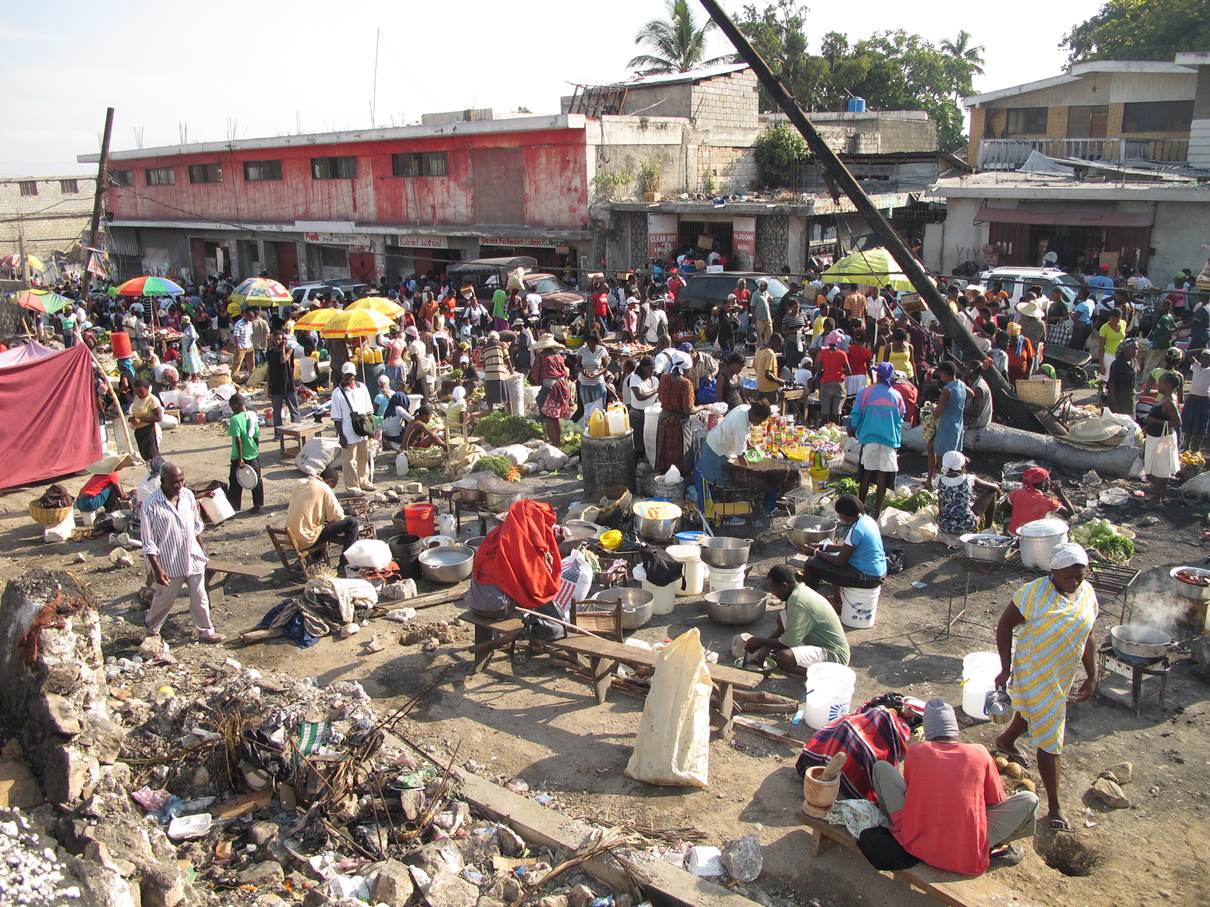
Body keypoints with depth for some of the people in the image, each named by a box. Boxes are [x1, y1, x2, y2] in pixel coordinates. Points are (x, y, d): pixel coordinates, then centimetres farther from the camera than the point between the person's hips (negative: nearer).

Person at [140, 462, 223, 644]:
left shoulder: (188, 495, -6)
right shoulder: (151, 505, -21)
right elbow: (148, 542, -17)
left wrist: (201, 550, 15)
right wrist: (157, 569, -18)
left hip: (193, 557, 4)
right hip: (169, 563, -4)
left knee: (200, 598, 14)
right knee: (164, 600, 17)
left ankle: (206, 631, 30)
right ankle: (152, 630, 42)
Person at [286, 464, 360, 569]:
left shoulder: (301, 483, 10)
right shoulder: (324, 488, -10)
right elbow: (337, 516, -9)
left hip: (292, 537, 8)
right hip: (307, 539, -8)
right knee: (352, 522, -6)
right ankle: (344, 564, -1)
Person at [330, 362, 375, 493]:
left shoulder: (362, 387, 4)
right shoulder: (338, 393, -9)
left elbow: (369, 410, 11)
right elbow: (337, 418, -9)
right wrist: (341, 436, -12)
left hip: (363, 431, 5)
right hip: (349, 434, -5)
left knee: (364, 458, 17)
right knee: (349, 461, 2)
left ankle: (363, 482, 33)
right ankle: (353, 487, 13)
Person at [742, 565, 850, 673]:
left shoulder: (798, 602, -26)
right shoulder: (801, 590, 5)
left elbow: (788, 643, -23)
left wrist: (761, 642, -8)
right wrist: (766, 645, 8)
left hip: (834, 655, -10)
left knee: (784, 657, -31)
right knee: (781, 619, 13)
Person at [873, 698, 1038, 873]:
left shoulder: (915, 752, 2)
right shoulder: (980, 753, 2)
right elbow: (997, 801, 15)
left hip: (917, 846, 0)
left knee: (881, 767, 13)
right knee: (1029, 799, 13)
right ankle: (991, 849, 5)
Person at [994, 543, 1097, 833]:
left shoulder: (1087, 593, -4)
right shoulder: (1034, 593, -24)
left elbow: (1087, 636, 6)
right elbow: (1004, 625, -16)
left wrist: (1092, 676, 5)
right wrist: (1006, 669, -19)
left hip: (1065, 676, 7)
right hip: (1035, 675, -7)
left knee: (1034, 712, 30)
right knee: (1050, 738, -3)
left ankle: (1006, 741, 60)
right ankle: (1054, 807, 8)